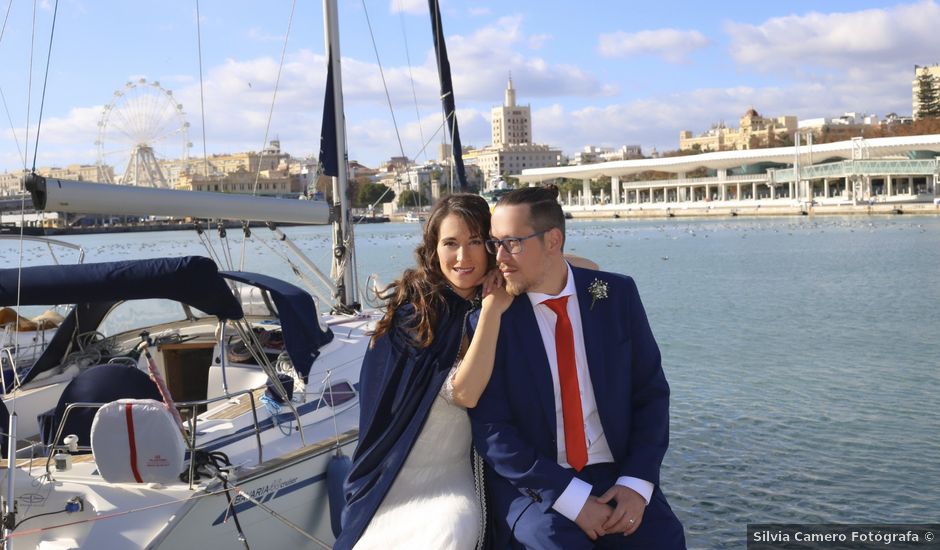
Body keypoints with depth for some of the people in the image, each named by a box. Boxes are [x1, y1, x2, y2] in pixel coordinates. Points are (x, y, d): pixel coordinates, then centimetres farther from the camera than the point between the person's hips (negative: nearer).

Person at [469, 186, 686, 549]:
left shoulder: (617, 295, 1)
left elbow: (651, 392, 4)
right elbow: (492, 430, -8)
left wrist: (638, 482, -10)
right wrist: (574, 499, -16)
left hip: (618, 477, 2)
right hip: (533, 484, -2)